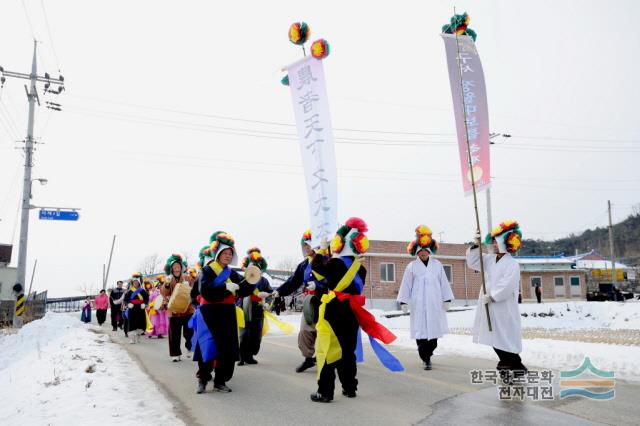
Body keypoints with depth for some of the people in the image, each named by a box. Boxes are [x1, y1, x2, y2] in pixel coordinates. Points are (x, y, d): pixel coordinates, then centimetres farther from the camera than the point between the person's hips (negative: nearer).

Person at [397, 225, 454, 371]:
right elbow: (406, 285, 3)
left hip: (435, 305, 2)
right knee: (421, 332, -6)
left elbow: (444, 283, 11)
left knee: (434, 331, 3)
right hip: (418, 305, -2)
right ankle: (426, 359, 6)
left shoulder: (437, 265, 8)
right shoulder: (411, 267, 3)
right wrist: (404, 302, 1)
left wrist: (447, 300, 9)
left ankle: (426, 355, 24)